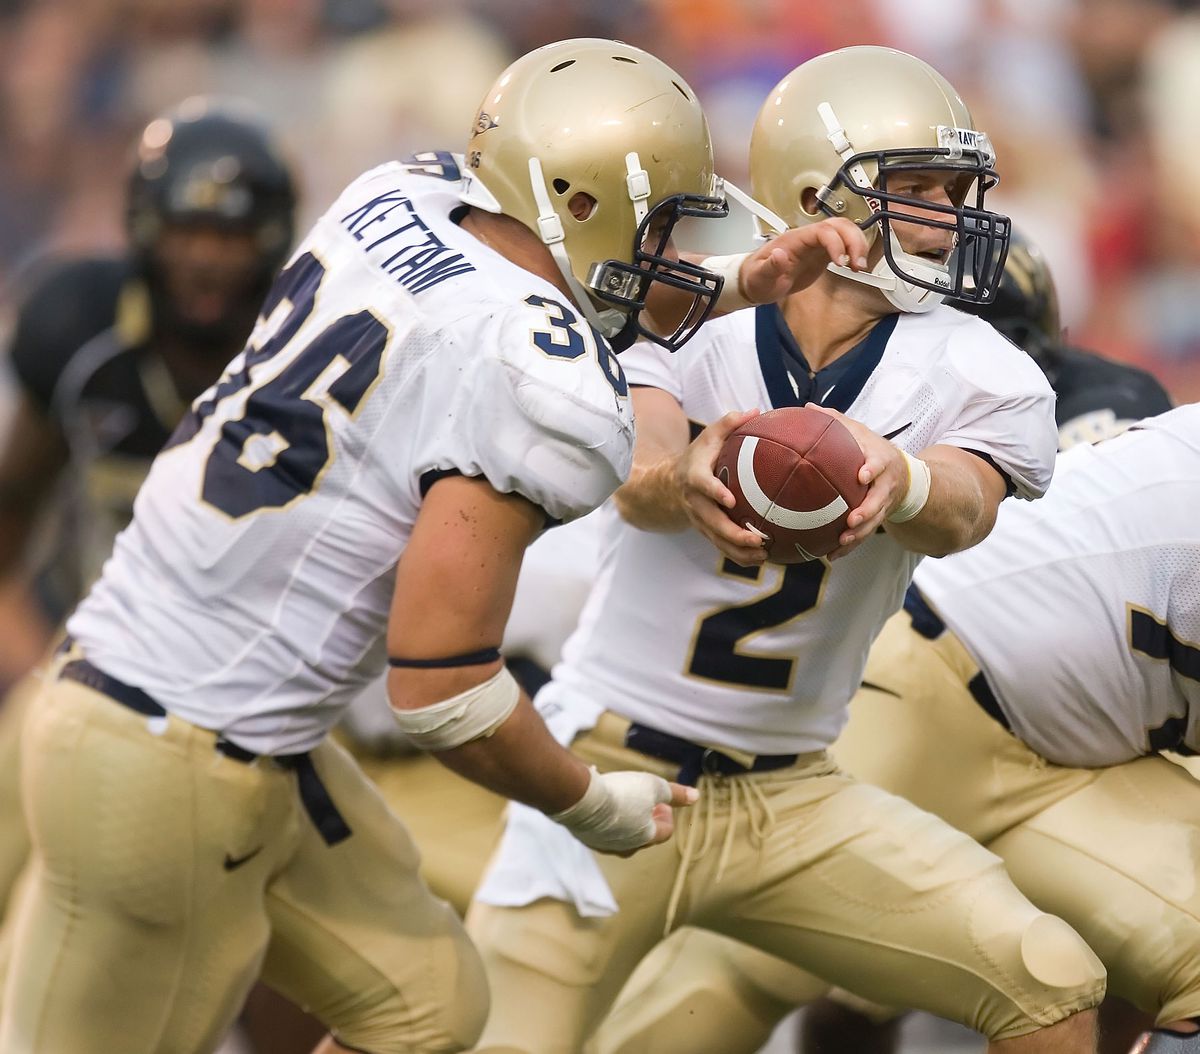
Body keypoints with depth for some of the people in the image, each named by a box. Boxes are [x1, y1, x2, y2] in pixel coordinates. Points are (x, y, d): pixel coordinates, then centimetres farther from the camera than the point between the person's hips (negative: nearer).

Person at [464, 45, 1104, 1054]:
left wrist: (899, 481, -49)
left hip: (790, 798, 3)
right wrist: (687, 479, -53)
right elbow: (637, 484, -27)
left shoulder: (974, 376, -3)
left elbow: (963, 510, -24)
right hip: (616, 772, -3)